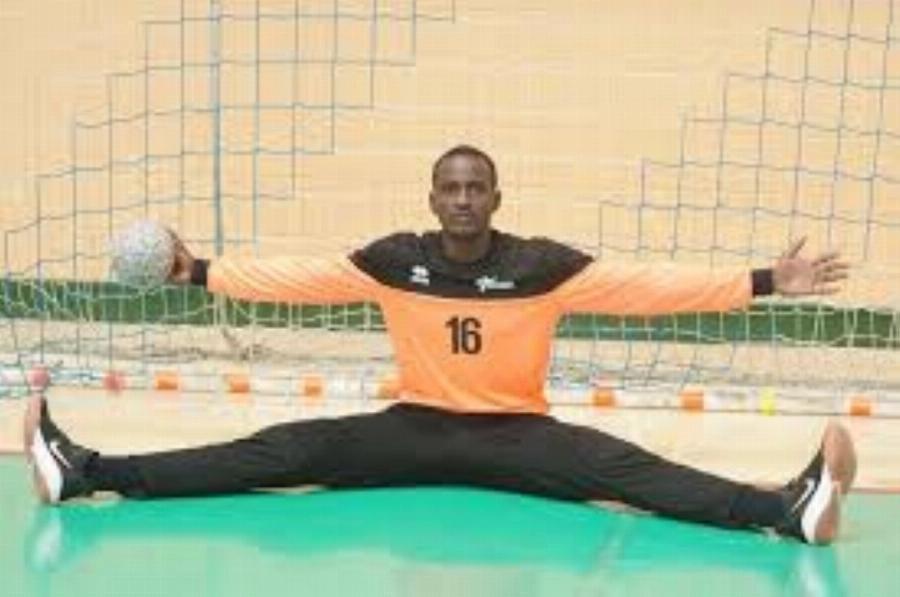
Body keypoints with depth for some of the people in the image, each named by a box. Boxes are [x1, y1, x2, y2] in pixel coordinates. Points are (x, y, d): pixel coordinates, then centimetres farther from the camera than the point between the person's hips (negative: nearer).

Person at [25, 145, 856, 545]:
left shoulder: (540, 265, -8)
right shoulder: (395, 261, -2)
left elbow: (646, 285, -13)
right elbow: (301, 277, -1)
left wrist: (761, 283, -20)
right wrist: (201, 272, -8)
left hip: (516, 435, -1)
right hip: (416, 430, 1)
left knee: (619, 466, -26)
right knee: (289, 450, -15)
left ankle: (789, 507, -49)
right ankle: (89, 473, -25)